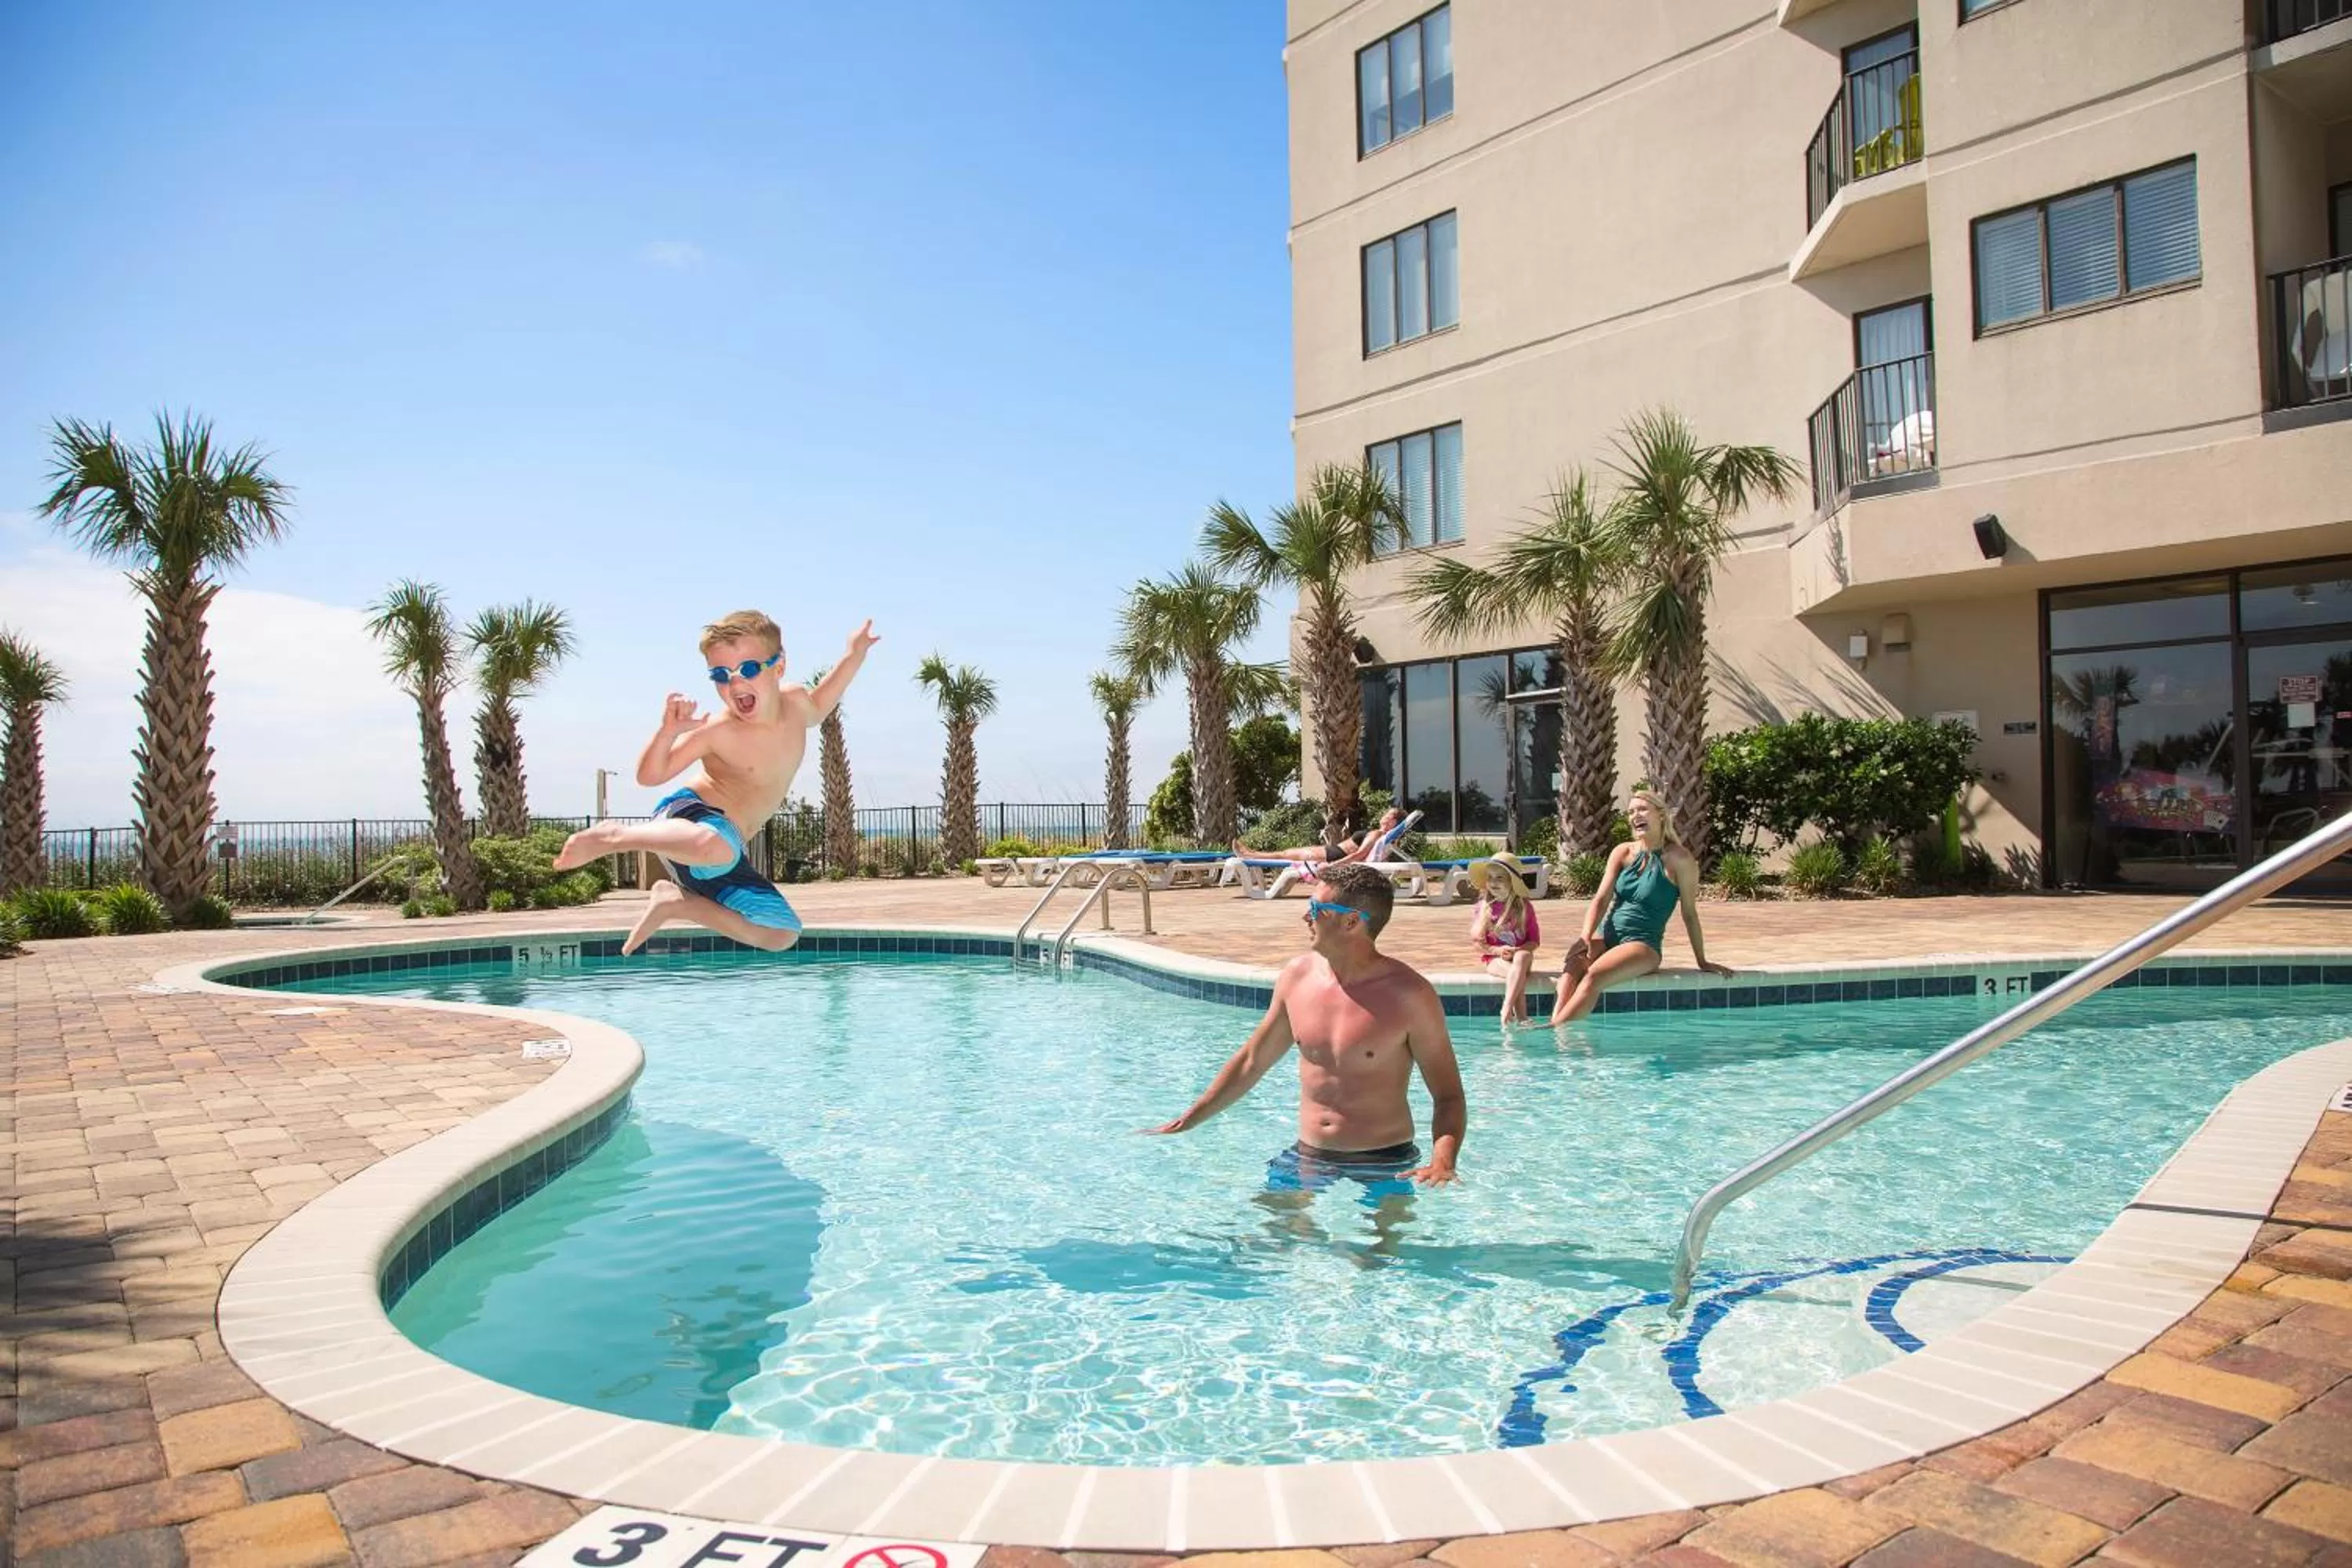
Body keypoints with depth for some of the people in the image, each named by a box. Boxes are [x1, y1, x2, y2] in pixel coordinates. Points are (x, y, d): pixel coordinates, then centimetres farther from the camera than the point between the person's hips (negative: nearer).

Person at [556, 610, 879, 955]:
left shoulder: (796, 701, 1)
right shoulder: (716, 731, -17)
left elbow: (816, 709, 27)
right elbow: (650, 775, -13)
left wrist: (853, 656, 20)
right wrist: (669, 731, -32)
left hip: (726, 850, 8)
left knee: (782, 935, 11)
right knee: (715, 845, -47)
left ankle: (675, 901, 18)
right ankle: (613, 836, -21)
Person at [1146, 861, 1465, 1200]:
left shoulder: (1409, 996, -12)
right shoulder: (1297, 976, 1)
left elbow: (1448, 1096, -6)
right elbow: (1251, 1061, 13)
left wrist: (1443, 1162, -25)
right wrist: (1185, 1123, 14)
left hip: (1383, 1167, -4)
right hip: (1306, 1159, 4)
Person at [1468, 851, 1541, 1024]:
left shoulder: (1524, 906, 1)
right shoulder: (1484, 906, 1)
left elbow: (1535, 940, 2)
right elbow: (1477, 941, 0)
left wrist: (1517, 950, -17)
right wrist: (1497, 950, -16)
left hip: (1519, 954, 1)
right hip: (1494, 959, 0)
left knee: (1523, 957, -35)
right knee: (1515, 972, -33)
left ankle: (1507, 1010, -43)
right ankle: (1521, 1019, -34)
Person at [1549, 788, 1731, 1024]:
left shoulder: (1679, 859, -4)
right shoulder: (1623, 852, 10)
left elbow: (1689, 913, 2)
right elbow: (1601, 899, 3)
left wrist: (1702, 962, 8)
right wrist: (1586, 938, -14)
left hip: (1644, 944, -4)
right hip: (1606, 936, 4)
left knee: (1593, 977, -32)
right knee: (1572, 966, -29)